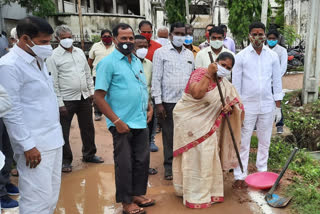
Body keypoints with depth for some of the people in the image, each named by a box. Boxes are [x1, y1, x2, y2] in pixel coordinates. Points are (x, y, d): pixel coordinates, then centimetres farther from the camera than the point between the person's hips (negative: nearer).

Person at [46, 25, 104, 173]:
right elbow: (53, 82, -10)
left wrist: (91, 91, 10)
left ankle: (89, 154, 33)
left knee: (88, 127, 16)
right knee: (64, 132, 4)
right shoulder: (54, 57, -8)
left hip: (84, 97, 6)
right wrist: (59, 103, -13)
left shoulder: (80, 52, 10)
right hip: (66, 100, -5)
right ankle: (66, 160, 20)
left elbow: (88, 73, 16)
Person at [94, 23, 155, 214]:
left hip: (141, 122, 7)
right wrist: (117, 121, -17)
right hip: (123, 124, -7)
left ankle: (138, 194, 32)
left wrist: (149, 108, 8)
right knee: (124, 164, 4)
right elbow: (99, 96, -13)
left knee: (142, 160, 14)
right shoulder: (108, 63, -9)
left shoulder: (137, 61, 13)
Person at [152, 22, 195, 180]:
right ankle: (169, 166, 17)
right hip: (168, 101, -3)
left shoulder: (189, 54, 13)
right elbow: (156, 79, -3)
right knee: (169, 136, 4)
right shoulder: (161, 52, 1)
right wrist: (158, 102, -8)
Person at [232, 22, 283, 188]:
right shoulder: (241, 56, -3)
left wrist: (278, 106, 5)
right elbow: (236, 83, -3)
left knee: (265, 141, 13)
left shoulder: (272, 56, 4)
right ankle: (240, 176, 11)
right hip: (247, 106, -2)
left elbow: (277, 82, 8)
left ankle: (262, 172, 28)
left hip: (267, 106, 3)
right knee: (243, 142, 1)